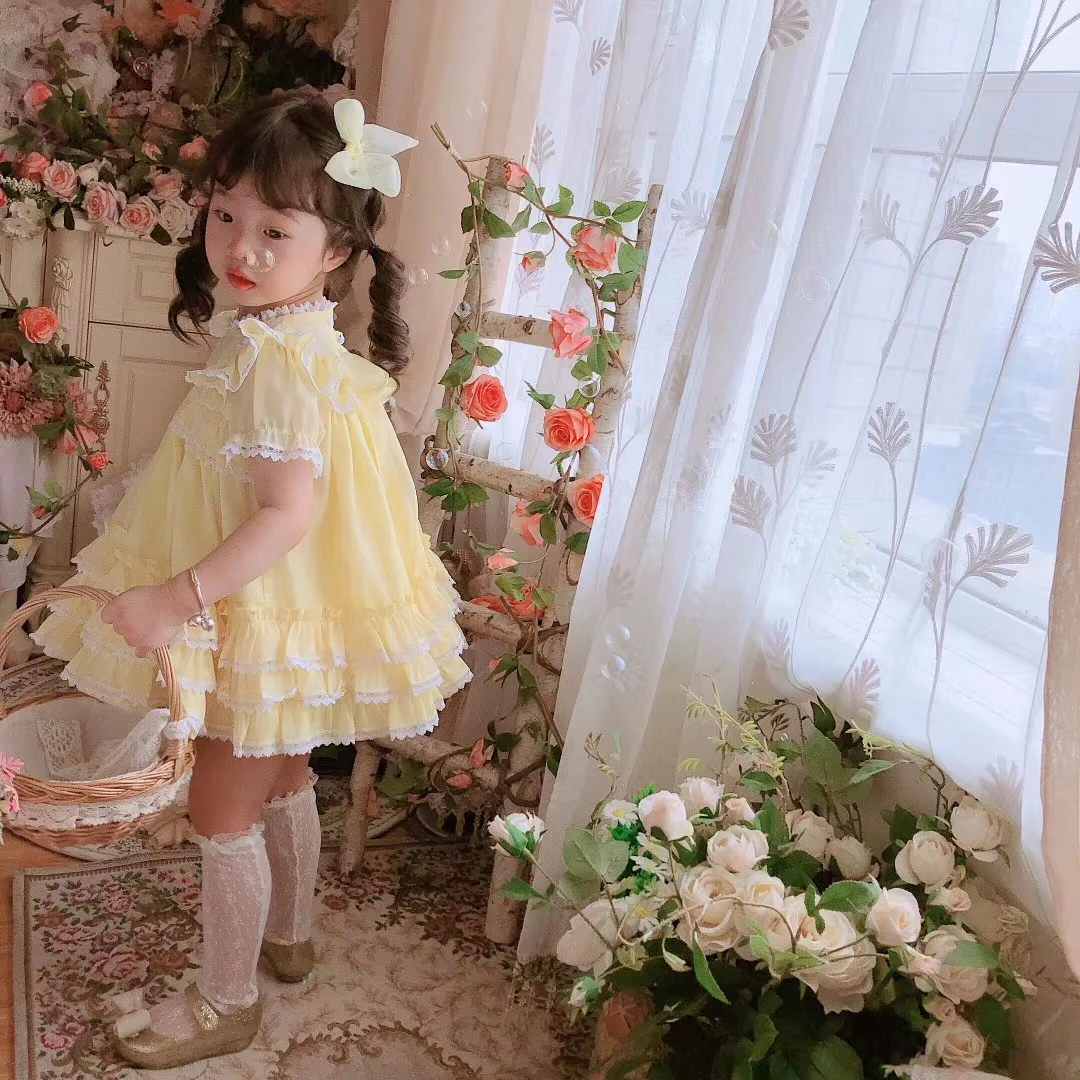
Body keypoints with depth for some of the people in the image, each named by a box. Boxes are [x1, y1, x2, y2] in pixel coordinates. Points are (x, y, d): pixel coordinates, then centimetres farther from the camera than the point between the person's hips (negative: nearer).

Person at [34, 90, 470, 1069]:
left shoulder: (275, 363, -28)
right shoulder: (294, 337, 2)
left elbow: (288, 514, -32)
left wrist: (181, 598, -29)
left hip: (266, 624, -10)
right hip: (278, 617, 10)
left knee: (222, 814, 7)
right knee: (282, 783, 25)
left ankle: (226, 1001, 28)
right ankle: (289, 934, 47)